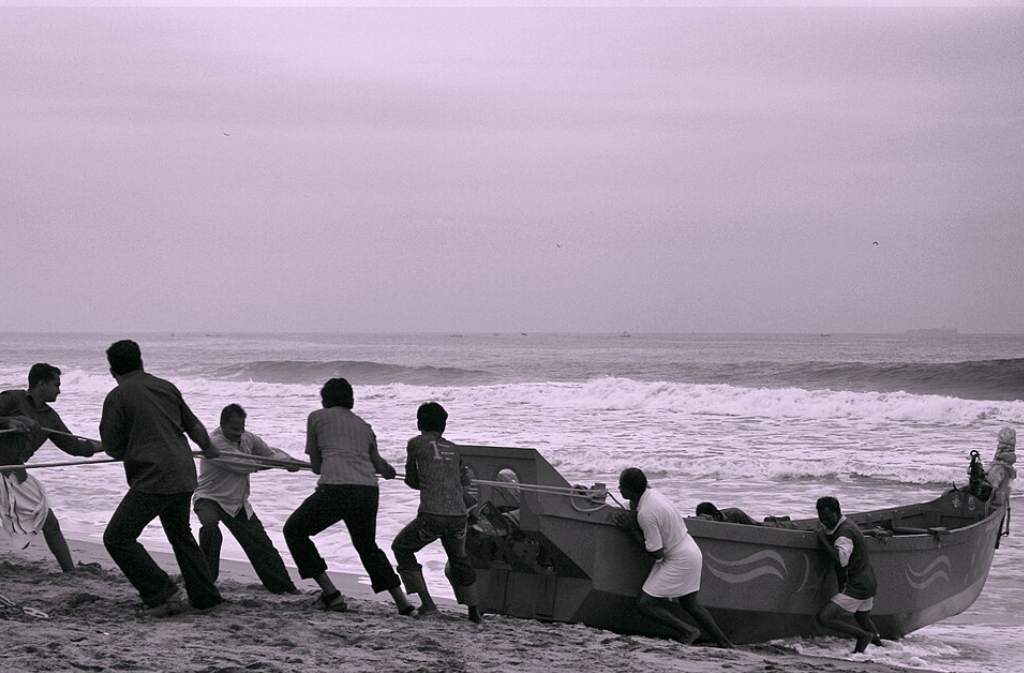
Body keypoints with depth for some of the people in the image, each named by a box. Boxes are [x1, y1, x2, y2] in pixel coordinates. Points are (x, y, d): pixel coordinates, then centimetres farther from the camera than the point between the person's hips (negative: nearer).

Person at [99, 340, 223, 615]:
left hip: (154, 479, -7)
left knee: (117, 538, -2)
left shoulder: (117, 396, -5)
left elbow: (113, 447, -1)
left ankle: (161, 594, -6)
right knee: (180, 534, 26)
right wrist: (208, 448, 46)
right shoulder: (166, 387, 13)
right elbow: (193, 425, 27)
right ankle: (205, 596, 28)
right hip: (185, 477, 7)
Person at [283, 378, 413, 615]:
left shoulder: (317, 417, 15)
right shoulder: (364, 426, 25)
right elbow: (379, 466, 32)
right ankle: (403, 603, 22)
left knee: (295, 530, 15)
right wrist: (389, 471, 56)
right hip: (369, 490, 5)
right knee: (367, 546, 27)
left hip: (335, 488, -5)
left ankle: (330, 593, 7)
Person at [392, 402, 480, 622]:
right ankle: (473, 611, 29)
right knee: (458, 558, 30)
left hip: (431, 517, -4)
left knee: (402, 548, 21)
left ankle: (426, 603, 10)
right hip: (458, 517, 4)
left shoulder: (416, 444, 4)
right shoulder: (453, 449, 15)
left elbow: (412, 481, 13)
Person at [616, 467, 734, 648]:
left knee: (645, 604, -7)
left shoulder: (645, 514, -26)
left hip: (680, 561, -10)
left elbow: (657, 553, -21)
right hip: (691, 553, 10)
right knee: (690, 603, 22)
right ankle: (725, 643, 25)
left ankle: (688, 632, -4)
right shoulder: (652, 493, 1)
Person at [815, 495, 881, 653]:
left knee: (824, 618, -14)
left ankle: (863, 635, -9)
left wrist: (823, 539, -24)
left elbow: (840, 560, -32)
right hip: (869, 583, 10)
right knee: (862, 618, 33)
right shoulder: (848, 524, 13)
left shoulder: (845, 532, -19)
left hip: (856, 587, -10)